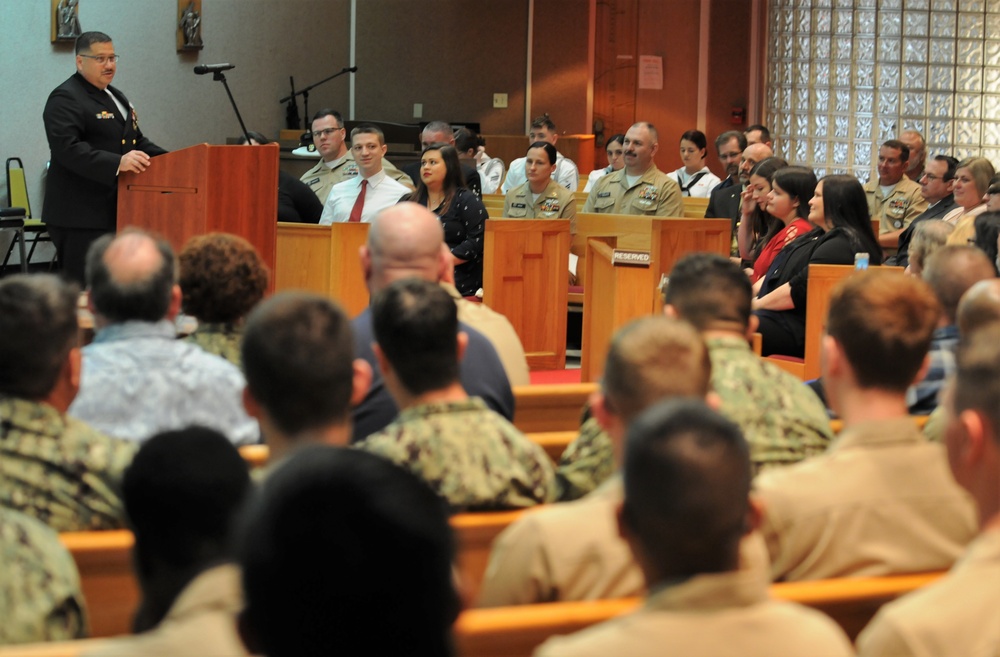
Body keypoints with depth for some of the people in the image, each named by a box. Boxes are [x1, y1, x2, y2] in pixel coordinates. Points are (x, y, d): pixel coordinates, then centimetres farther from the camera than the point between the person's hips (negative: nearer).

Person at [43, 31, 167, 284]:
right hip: (82, 216, -9)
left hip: (115, 213, 9)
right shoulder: (65, 99, -11)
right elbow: (68, 149, -25)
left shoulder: (116, 97, 20)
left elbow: (137, 141, 28)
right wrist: (117, 163, -35)